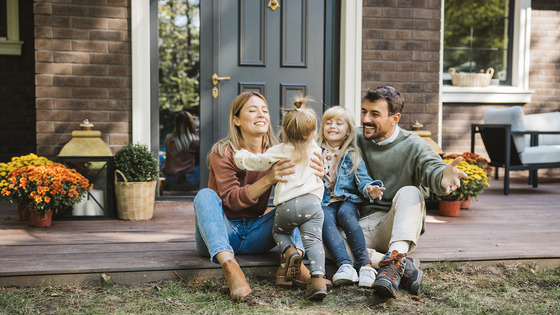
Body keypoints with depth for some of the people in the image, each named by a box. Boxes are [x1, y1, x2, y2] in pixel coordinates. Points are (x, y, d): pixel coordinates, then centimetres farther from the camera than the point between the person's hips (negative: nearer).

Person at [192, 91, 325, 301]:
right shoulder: (222, 152, -10)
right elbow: (231, 200, -22)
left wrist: (310, 173, -31)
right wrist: (269, 179, -36)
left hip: (254, 235, 4)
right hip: (221, 233, -4)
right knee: (206, 195, -29)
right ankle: (229, 265, -53)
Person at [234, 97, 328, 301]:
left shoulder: (279, 152, 4)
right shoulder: (314, 150, 15)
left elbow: (251, 162, 8)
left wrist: (239, 154, 28)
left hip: (287, 205, -2)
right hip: (313, 202, 2)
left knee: (279, 231, 24)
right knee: (313, 240, -2)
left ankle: (290, 251, -6)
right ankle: (318, 278, -23)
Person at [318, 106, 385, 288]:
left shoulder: (353, 155, 11)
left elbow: (362, 179, 2)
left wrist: (370, 189, -19)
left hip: (347, 201, 0)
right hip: (324, 203, 1)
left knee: (345, 213, -34)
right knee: (325, 218, -32)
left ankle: (365, 263, -40)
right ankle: (344, 265, -48)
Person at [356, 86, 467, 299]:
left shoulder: (412, 146, -1)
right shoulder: (356, 143, 9)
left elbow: (431, 167, -21)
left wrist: (443, 176, -46)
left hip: (400, 226, -2)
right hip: (363, 224, 2)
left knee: (409, 193, -33)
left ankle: (394, 262, -51)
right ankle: (405, 266, -31)